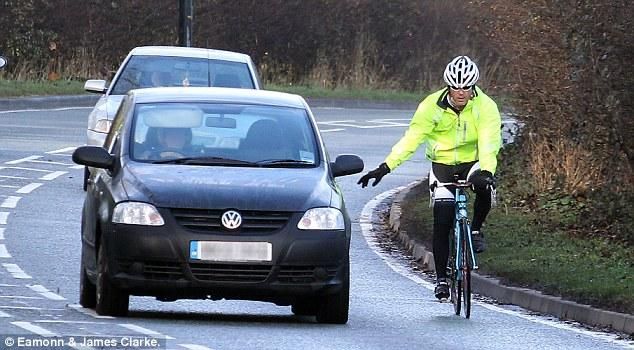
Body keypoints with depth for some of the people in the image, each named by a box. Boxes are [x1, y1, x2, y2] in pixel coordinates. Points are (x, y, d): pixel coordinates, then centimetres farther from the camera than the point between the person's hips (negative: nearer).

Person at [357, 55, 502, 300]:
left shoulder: (485, 107, -18)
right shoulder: (432, 106, -15)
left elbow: (489, 142, -30)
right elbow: (411, 139, -18)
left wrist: (486, 171, -49)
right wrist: (385, 167, -28)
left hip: (472, 162, -1)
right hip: (442, 164, 1)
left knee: (484, 187, -34)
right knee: (442, 222, -10)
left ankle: (476, 230, -7)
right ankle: (441, 278, 3)